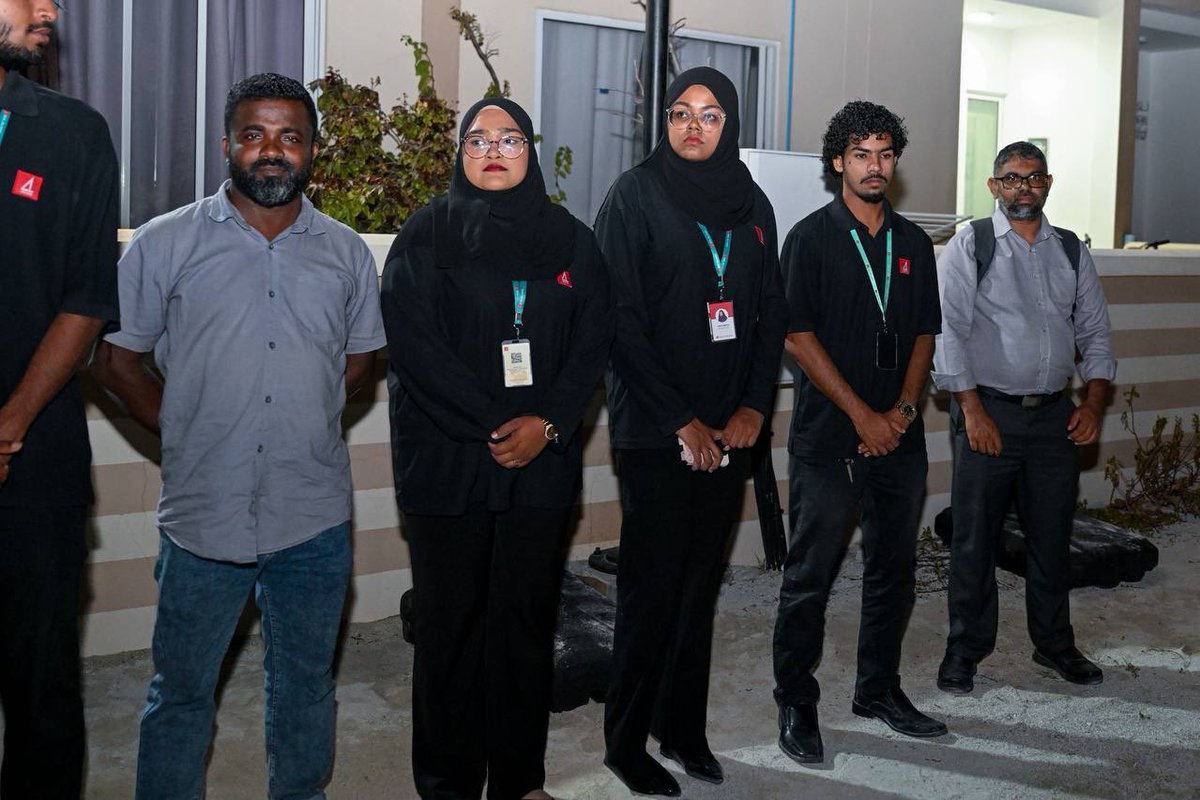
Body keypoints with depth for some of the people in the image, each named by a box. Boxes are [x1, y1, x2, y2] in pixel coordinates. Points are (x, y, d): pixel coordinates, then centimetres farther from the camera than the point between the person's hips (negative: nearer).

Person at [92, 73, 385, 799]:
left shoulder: (347, 253, 6)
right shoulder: (165, 243, -2)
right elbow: (118, 358, 3)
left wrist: (305, 417, 4)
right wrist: (188, 430, -2)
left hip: (315, 519, 2)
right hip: (204, 514, -2)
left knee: (306, 685, 18)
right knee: (181, 692, 11)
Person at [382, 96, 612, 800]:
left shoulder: (571, 240, 11)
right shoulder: (428, 235, 3)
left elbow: (594, 341, 5)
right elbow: (413, 344, -7)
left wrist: (547, 423, -10)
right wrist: (495, 423, -14)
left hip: (544, 461, 2)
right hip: (446, 458, -2)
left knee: (529, 612, 4)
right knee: (451, 617, 2)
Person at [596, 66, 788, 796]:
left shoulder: (751, 204, 10)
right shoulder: (637, 195, -4)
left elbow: (772, 313, 11)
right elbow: (623, 320, -10)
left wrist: (753, 408, -2)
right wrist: (681, 421, -13)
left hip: (730, 433, 5)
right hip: (656, 433, -5)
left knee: (702, 584, 11)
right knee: (653, 587, -1)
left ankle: (684, 729, 24)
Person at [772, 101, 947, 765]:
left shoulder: (913, 243, 12)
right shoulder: (811, 238, -3)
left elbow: (924, 333, 13)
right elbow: (797, 336, -9)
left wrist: (903, 409, -3)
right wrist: (862, 415, -12)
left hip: (899, 436, 5)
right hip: (829, 438, -5)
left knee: (894, 569, 13)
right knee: (810, 575, 1)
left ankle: (879, 689, 28)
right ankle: (796, 704, 13)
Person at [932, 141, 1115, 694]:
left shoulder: (1071, 250, 12)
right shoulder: (970, 245, -2)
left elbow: (1095, 331, 15)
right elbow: (948, 330, -8)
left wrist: (1094, 403, 3)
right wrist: (973, 410, -14)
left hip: (1055, 414, 4)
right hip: (987, 411, -4)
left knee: (1052, 537, 12)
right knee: (974, 539, 2)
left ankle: (1054, 644, 29)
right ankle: (964, 651, 16)